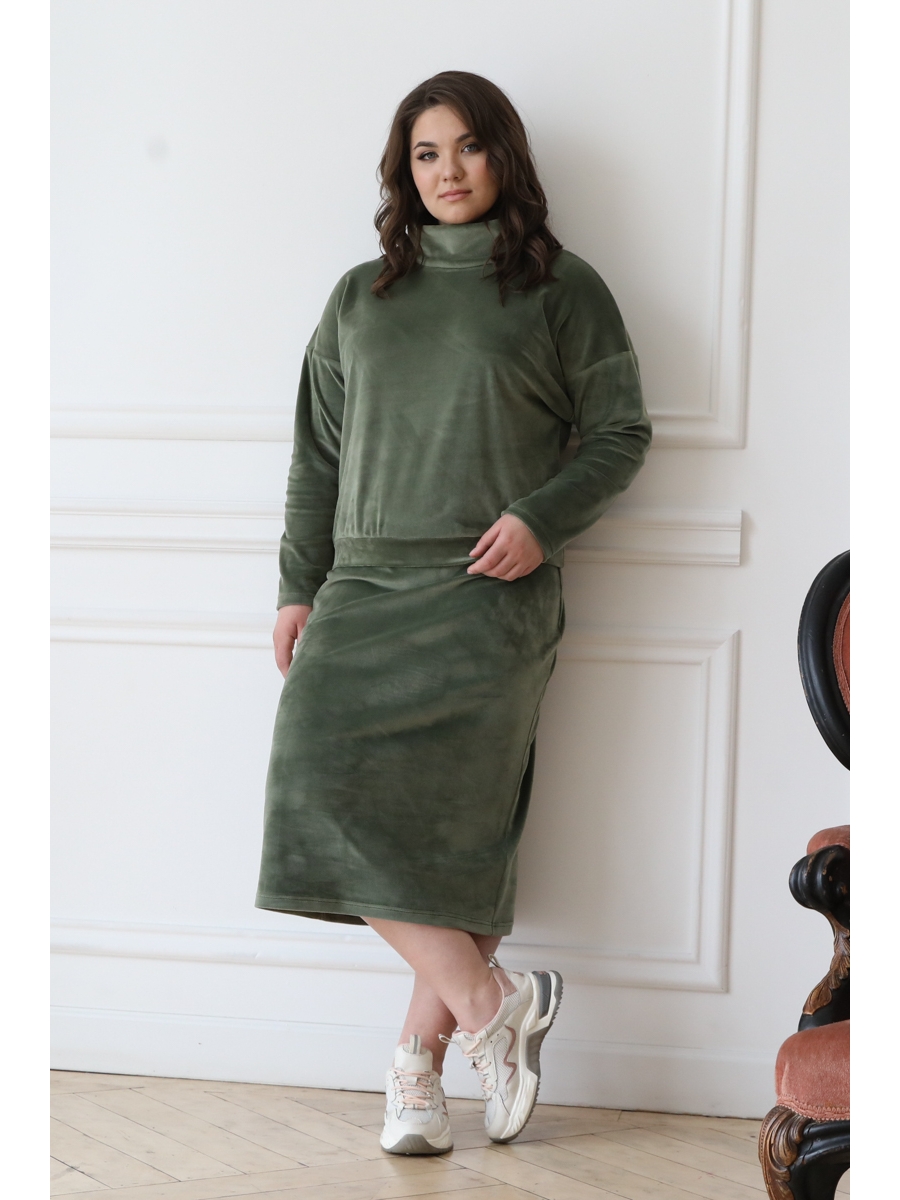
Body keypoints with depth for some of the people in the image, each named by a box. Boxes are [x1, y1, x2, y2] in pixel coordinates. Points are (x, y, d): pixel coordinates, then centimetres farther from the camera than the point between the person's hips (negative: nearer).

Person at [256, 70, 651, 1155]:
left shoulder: (561, 289, 6)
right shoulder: (360, 298, 18)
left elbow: (620, 433, 6)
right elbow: (318, 455, 18)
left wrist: (542, 518, -10)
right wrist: (298, 586, 10)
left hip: (487, 594, -4)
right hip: (363, 592, 4)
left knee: (453, 824, -11)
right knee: (328, 785, -10)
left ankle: (418, 1066, -1)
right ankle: (492, 1004, -4)